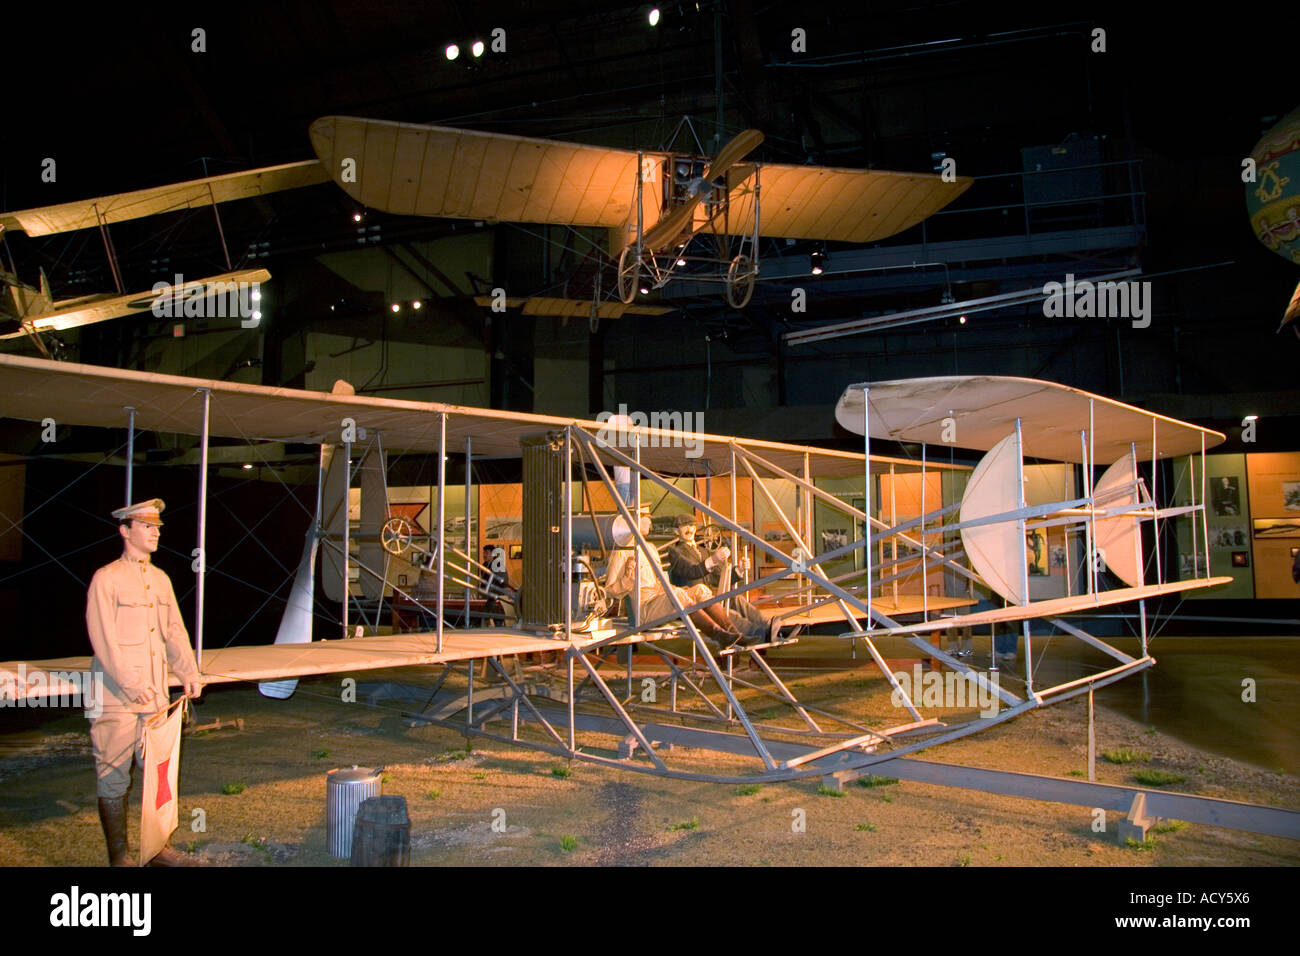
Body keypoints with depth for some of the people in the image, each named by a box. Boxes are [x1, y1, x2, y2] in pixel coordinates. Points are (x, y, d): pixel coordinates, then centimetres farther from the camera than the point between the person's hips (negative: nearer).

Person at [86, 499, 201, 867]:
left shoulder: (161, 579, 13)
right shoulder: (106, 579, -7)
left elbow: (174, 630, 14)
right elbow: (103, 639, -13)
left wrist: (188, 673, 3)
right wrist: (132, 685, -18)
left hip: (155, 696, 7)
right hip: (115, 698, -6)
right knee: (113, 777, 3)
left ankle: (158, 848, 23)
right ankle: (119, 857, 14)